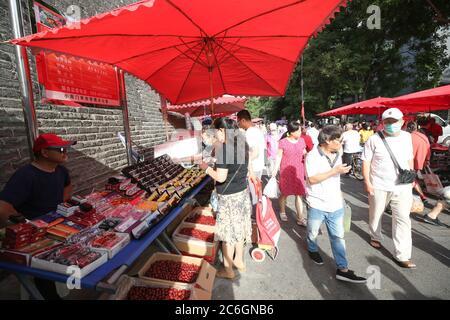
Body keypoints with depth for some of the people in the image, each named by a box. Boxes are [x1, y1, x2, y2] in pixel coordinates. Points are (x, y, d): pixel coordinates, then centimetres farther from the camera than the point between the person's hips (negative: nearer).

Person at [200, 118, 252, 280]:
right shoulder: (243, 145, 3)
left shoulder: (223, 149, -22)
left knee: (227, 232, 9)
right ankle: (239, 261, 39)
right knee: (239, 228, 21)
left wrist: (207, 168, -8)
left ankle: (228, 270, 26)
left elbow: (221, 178, -24)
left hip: (229, 197, -8)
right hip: (243, 192, 8)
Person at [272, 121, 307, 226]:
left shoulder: (301, 141, 3)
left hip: (298, 171, 3)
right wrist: (275, 169, -15)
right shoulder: (283, 142, -10)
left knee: (299, 194, 5)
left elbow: (305, 154, 11)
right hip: (286, 171, -3)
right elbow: (279, 156, -8)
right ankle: (282, 212, 34)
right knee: (285, 193, 12)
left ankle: (300, 218, 14)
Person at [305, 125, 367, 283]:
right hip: (317, 205, -5)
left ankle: (342, 269, 18)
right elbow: (312, 179, -24)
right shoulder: (313, 156, -16)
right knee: (313, 233, 17)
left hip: (335, 204, 5)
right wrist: (335, 171, -25)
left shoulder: (337, 154, 7)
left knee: (338, 236, 8)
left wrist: (339, 193, 18)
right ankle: (312, 250, 45)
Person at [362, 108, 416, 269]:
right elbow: (366, 161, -8)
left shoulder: (407, 137, 3)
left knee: (403, 220, 3)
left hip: (403, 187, 3)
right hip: (379, 186, -3)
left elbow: (410, 159, 14)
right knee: (375, 214, 15)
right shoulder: (374, 139, -11)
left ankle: (403, 256, 12)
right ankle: (375, 237, 42)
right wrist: (367, 182, -12)